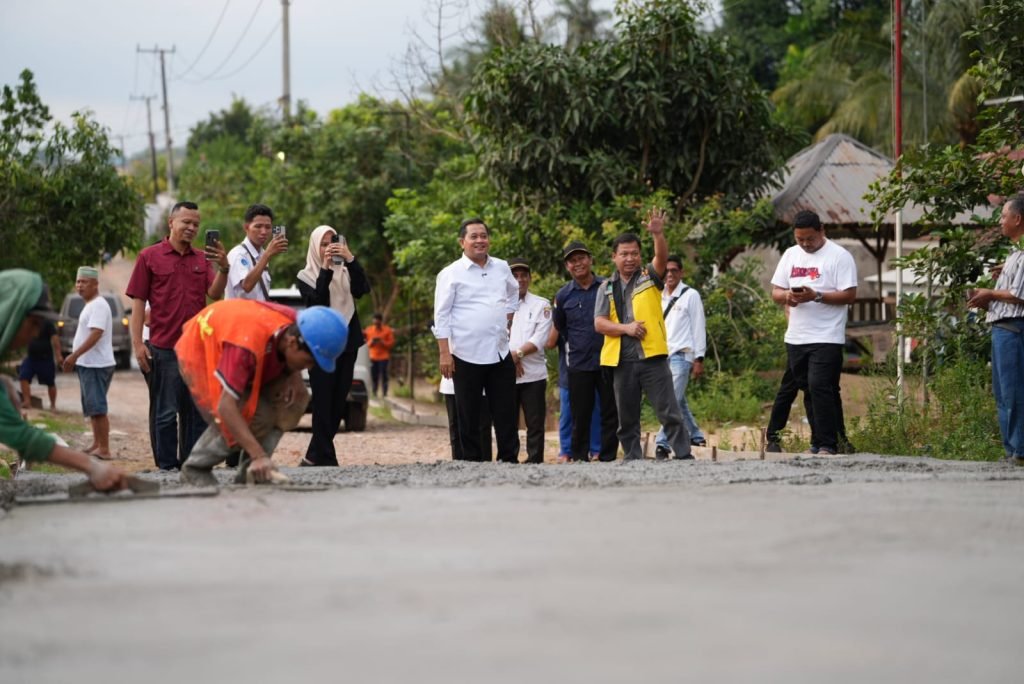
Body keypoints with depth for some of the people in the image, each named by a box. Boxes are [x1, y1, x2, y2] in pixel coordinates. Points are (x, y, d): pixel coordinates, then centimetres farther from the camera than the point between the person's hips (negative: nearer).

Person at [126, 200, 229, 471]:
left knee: (197, 412, 8)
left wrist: (223, 268, -19)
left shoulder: (202, 259, 13)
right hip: (164, 349, -4)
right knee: (165, 413, -1)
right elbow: (138, 301, -1)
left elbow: (215, 294, 0)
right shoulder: (150, 256, 1)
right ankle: (167, 467, 4)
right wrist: (138, 344, -8)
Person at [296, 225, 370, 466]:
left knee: (338, 405, 5)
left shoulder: (346, 272, 10)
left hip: (347, 344, 4)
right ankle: (327, 460, -10)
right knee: (324, 404, -10)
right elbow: (317, 302, -15)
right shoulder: (306, 276, 3)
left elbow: (362, 289, -10)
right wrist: (325, 270, -22)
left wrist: (350, 260, -22)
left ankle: (313, 458, 15)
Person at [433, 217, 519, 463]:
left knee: (505, 413, 5)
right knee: (469, 416, 3)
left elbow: (513, 293, 30)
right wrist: (444, 353, -11)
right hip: (466, 355, -4)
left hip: (500, 352, 4)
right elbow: (441, 316, -5)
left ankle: (509, 459, 11)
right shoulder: (451, 274, -4)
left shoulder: (502, 268, 10)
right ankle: (472, 462, 8)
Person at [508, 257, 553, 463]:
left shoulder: (541, 305, 6)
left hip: (533, 374, -1)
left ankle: (535, 462, 1)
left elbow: (540, 338, -5)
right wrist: (510, 359, -10)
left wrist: (518, 354, -15)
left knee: (535, 423, -2)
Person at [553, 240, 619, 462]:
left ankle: (608, 457, 9)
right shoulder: (563, 295, 4)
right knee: (580, 414, 3)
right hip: (578, 364, 0)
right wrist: (576, 345, 12)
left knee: (610, 413, 2)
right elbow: (559, 328, 17)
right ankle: (579, 457, 11)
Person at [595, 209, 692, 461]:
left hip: (652, 356, -3)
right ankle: (632, 460, 15)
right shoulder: (607, 288, 11)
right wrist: (626, 328, -12)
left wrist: (658, 234, -33)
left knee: (669, 412, -7)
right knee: (626, 418, 8)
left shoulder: (650, 277, 6)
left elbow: (662, 258, -15)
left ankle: (684, 456, -6)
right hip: (621, 360, 3)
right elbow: (599, 323, 4)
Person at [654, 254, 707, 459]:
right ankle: (695, 435, 28)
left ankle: (662, 443, -22)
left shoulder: (690, 296, -2)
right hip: (663, 355, 6)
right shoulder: (660, 296, 14)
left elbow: (698, 328, -3)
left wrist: (699, 359, -7)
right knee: (679, 400, 13)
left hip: (682, 355, -6)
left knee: (673, 400, -16)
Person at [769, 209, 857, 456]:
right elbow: (775, 292, 15)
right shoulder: (790, 255, 14)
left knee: (820, 388, -15)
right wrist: (787, 296, -9)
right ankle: (818, 443, 18)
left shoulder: (839, 256, -5)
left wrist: (816, 296, -21)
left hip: (827, 338, -6)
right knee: (809, 390, 11)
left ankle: (828, 445, -13)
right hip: (796, 338, 6)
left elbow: (849, 295, -11)